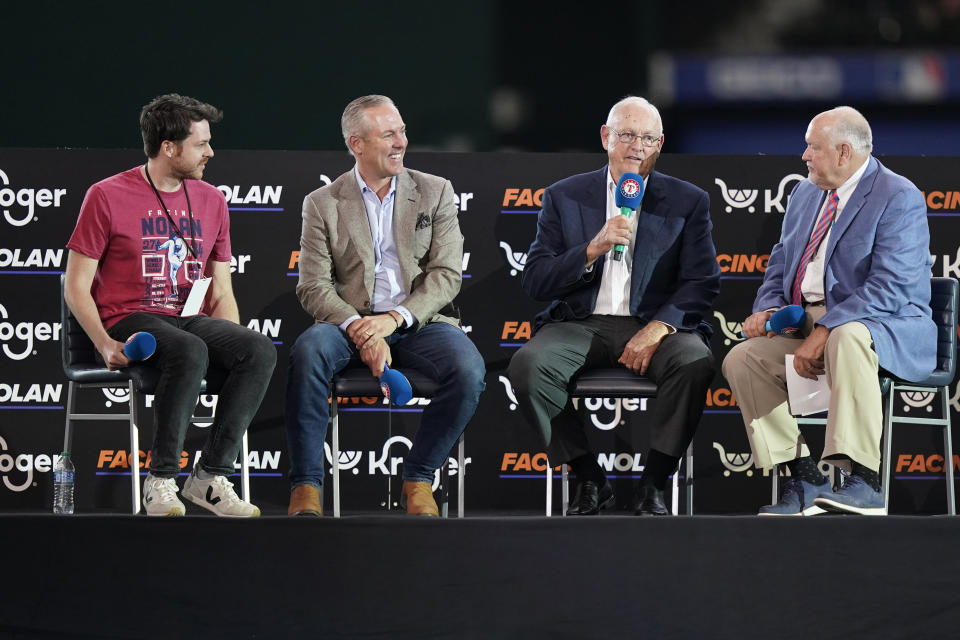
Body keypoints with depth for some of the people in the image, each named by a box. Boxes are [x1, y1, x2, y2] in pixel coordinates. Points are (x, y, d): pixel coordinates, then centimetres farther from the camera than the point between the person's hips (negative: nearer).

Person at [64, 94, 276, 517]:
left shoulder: (211, 202, 15)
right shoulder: (107, 197, -1)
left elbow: (220, 292, 18)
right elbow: (76, 287, -1)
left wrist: (233, 345, -2)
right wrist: (105, 344, -17)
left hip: (190, 319, 5)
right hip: (130, 322, -5)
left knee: (261, 350, -26)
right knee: (190, 352, -38)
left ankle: (211, 475, -23)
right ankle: (161, 480, -28)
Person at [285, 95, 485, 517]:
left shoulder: (435, 193, 10)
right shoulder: (323, 204, 7)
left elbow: (446, 275, 1)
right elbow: (314, 286, -2)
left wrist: (395, 319, -16)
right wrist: (360, 331, -20)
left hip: (417, 323, 1)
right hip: (349, 323, -1)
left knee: (468, 369, -30)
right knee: (308, 352, -34)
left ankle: (417, 479, -12)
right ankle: (306, 487, -27)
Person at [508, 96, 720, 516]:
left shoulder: (688, 202, 9)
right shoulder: (565, 197, 9)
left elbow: (702, 283, 1)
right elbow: (535, 282, 2)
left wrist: (658, 328, -17)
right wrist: (592, 251, -15)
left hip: (655, 325, -1)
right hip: (581, 324, 1)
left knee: (695, 362, -34)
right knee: (528, 366, -30)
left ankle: (653, 484, -18)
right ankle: (589, 480, -13)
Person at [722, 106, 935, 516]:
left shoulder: (899, 198, -11)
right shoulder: (805, 194, 16)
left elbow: (890, 288, -21)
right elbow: (781, 264, 24)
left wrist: (825, 332, -27)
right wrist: (768, 309, 0)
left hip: (884, 326, -8)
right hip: (806, 323, 8)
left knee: (847, 338, -41)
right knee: (742, 360, -13)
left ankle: (864, 482, -41)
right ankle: (803, 478, -11)